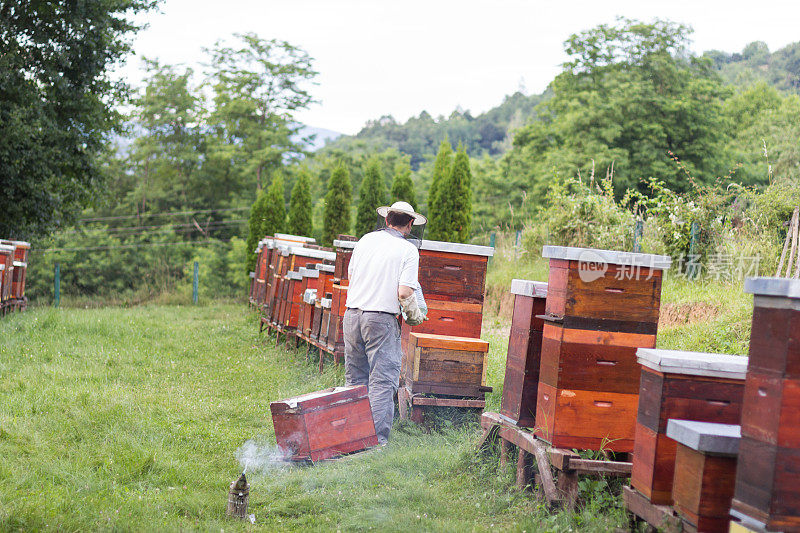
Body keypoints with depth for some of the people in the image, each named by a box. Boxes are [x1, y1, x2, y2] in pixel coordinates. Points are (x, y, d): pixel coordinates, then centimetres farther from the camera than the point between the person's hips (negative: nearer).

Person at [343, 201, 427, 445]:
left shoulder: (366, 240, 10)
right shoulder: (408, 250, -6)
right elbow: (404, 293, -13)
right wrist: (415, 316, 4)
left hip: (352, 314, 6)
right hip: (381, 318, -6)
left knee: (355, 379, 15)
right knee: (382, 382, -2)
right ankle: (377, 440, -5)